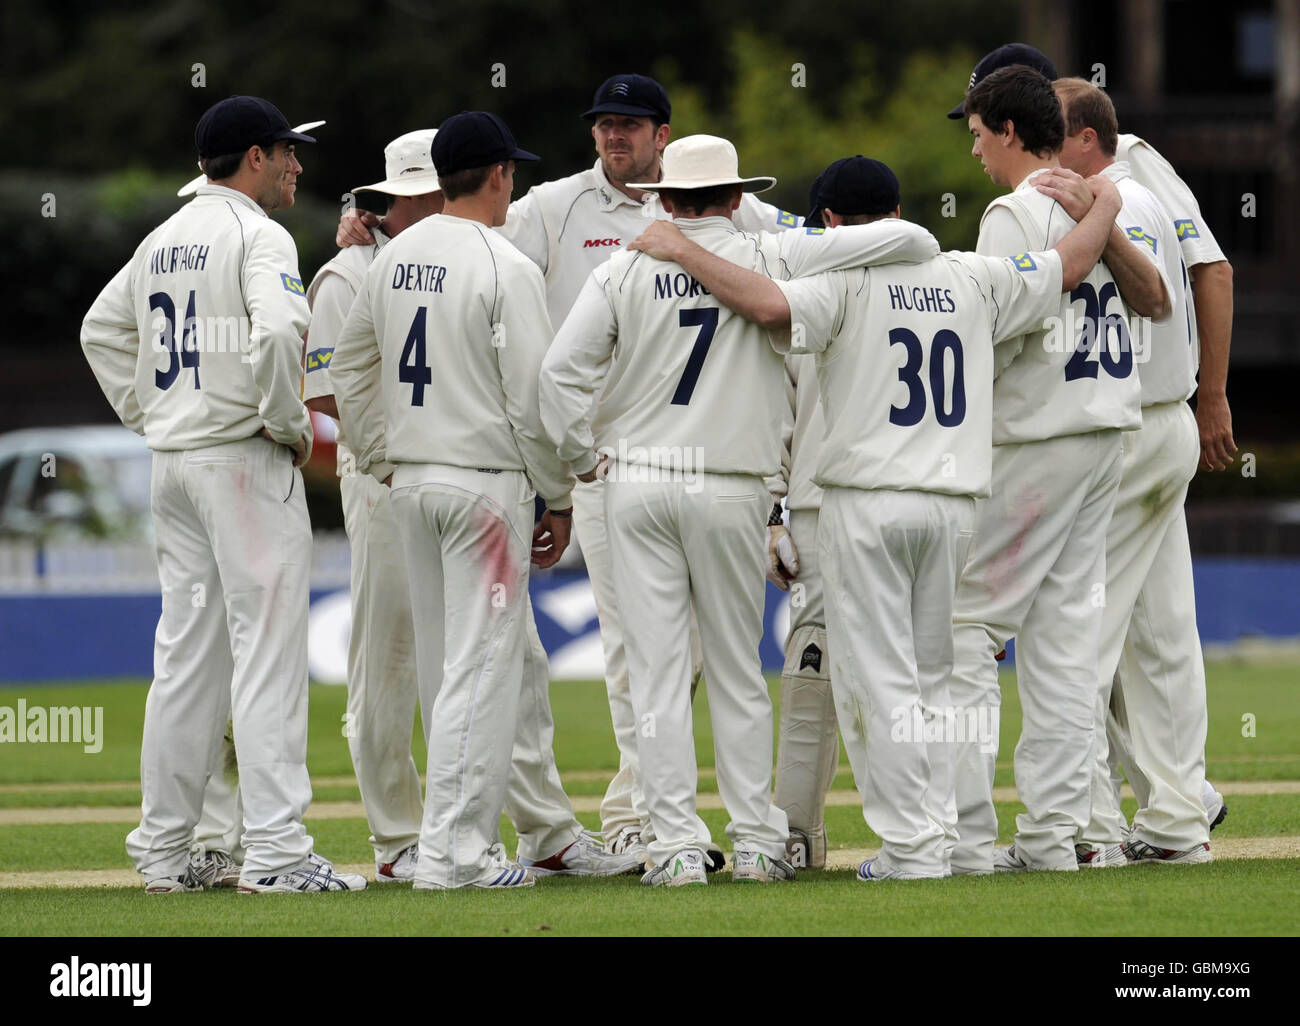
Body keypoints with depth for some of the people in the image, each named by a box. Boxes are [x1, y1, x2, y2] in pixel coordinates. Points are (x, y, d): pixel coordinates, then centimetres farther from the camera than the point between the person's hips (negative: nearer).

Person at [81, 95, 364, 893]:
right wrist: (291, 424, -14)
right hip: (246, 460, -8)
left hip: (173, 465, 8)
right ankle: (276, 850, -13)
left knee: (184, 655, 11)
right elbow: (278, 330, -27)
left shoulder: (164, 239, 15)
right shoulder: (256, 235, -10)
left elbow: (102, 330, 24)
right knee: (269, 648, -9)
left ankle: (164, 849, 13)